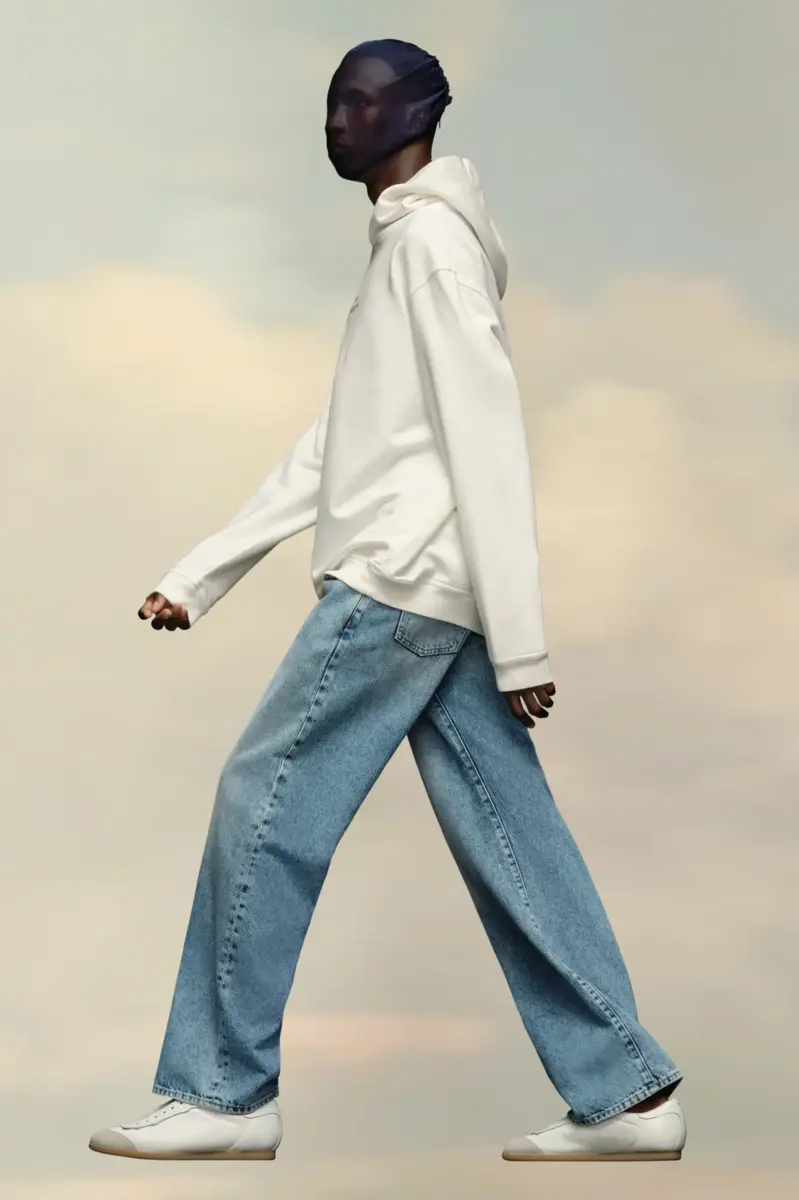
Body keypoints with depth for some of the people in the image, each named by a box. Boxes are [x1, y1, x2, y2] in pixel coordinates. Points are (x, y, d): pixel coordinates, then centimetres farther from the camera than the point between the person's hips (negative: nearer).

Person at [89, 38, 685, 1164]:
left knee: (265, 805, -4)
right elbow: (327, 454, 23)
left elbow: (488, 441, -15)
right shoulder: (400, 249, 23)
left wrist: (520, 641, -19)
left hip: (401, 583, -9)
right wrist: (196, 577, 21)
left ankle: (224, 1091, 3)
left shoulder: (433, 237, -7)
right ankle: (624, 1093, 7)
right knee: (509, 837, 6)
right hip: (428, 594, 9)